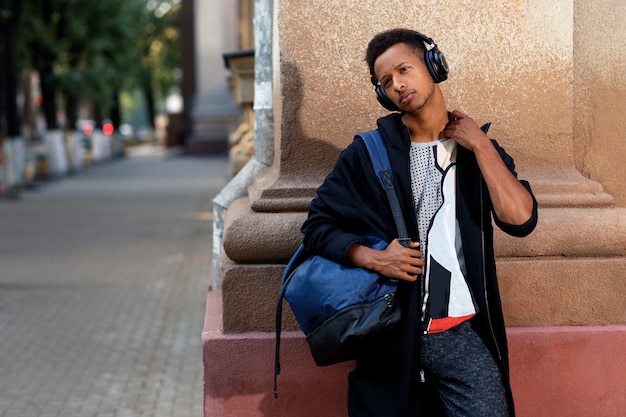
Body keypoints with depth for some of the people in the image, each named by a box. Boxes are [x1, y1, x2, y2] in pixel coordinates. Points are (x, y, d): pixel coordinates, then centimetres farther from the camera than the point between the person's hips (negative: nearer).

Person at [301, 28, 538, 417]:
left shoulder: (479, 150, 8)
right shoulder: (368, 152, 4)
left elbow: (520, 220, -7)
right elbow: (318, 225, 4)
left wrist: (480, 145, -6)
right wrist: (373, 258, -12)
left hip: (462, 336, 0)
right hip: (390, 336, 0)